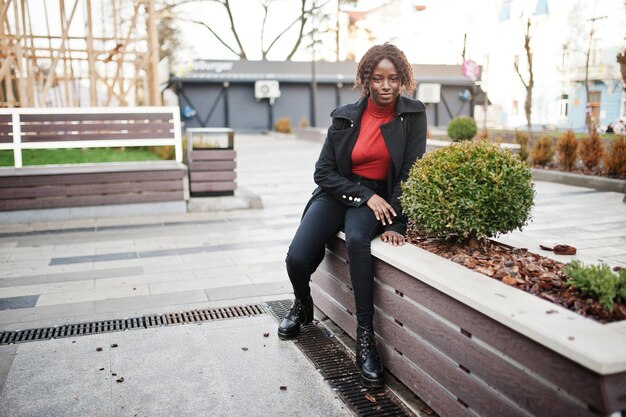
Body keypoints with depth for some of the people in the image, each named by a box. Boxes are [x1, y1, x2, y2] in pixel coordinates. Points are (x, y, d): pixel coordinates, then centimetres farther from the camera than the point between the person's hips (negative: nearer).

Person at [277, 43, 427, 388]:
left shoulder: (413, 115, -4)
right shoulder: (345, 117, -2)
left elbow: (412, 173, -5)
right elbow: (323, 172, -1)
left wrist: (397, 224, -15)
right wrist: (365, 196, -13)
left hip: (380, 198, -1)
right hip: (337, 194, 2)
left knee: (357, 239, -38)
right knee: (297, 258, -21)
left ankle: (365, 338, -27)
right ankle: (303, 306, 17)